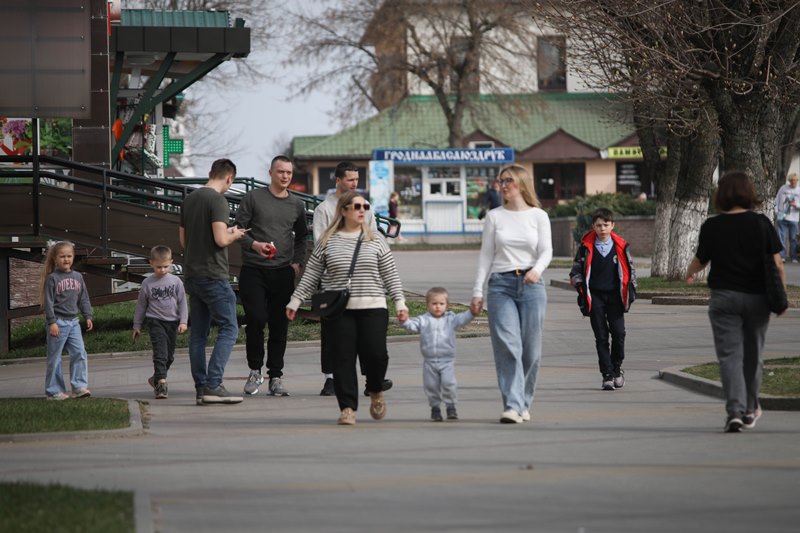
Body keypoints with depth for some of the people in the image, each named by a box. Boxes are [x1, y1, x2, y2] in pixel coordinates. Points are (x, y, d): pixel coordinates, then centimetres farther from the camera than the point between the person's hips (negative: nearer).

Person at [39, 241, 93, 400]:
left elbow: (84, 299, 14)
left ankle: (79, 387, -1)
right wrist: (52, 322, -15)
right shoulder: (52, 278, -7)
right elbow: (48, 302, -10)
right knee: (55, 358, 1)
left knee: (80, 354, -4)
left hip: (73, 321, 5)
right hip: (58, 322, -5)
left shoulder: (78, 277, 9)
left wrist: (88, 316, 7)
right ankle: (54, 391, 7)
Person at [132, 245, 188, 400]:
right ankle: (161, 381, -22)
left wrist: (183, 321, -6)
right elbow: (141, 305, 7)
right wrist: (137, 325, 9)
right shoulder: (148, 283, -1)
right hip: (155, 321, -3)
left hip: (172, 321, 3)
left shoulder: (175, 281, 1)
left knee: (170, 355, 9)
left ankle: (157, 378, 28)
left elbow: (182, 302, 4)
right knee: (160, 352, -17)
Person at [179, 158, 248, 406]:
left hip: (191, 275, 8)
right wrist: (235, 235, 0)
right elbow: (220, 239, -21)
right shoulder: (218, 200, -13)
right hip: (213, 275, -8)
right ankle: (213, 385, -13)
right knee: (228, 329, -4)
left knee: (198, 332, 9)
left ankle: (201, 388, 9)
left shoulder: (189, 199, 12)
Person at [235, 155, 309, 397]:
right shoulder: (253, 198, 1)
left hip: (283, 272, 3)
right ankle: (255, 371, 5)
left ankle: (275, 377, 6)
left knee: (279, 325, 1)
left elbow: (301, 236, 24)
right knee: (256, 320, -12)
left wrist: (297, 262, 10)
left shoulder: (296, 204, 13)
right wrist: (254, 245, -18)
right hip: (253, 270, -3)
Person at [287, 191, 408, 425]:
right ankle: (348, 408, 3)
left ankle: (376, 391, 20)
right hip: (339, 311, 0)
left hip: (373, 309, 0)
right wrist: (295, 301, 7)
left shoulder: (375, 240, 8)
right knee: (344, 358, -4)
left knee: (375, 353, -9)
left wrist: (400, 302, 3)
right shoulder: (327, 242, 6)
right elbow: (311, 275, 10)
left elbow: (390, 274, 9)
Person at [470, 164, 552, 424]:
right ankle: (512, 405, -17)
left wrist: (536, 270, -21)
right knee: (507, 346, -12)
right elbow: (486, 255, 10)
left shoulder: (538, 216, 7)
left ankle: (524, 404, 14)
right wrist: (477, 291, 4)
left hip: (531, 285, 0)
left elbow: (546, 251, 0)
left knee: (530, 349, 1)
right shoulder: (494, 217, 9)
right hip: (501, 285, 0)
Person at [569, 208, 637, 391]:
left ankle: (616, 369, 14)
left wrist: (631, 291, 6)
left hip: (615, 295, 0)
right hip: (595, 296, 0)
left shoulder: (621, 246, 4)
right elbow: (576, 270, 11)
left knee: (618, 333, -6)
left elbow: (631, 269, 13)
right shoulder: (586, 247, 2)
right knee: (601, 336, -1)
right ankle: (607, 375, 1)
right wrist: (580, 287, -3)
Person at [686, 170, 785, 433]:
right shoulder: (761, 224, -4)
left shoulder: (712, 227, -5)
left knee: (729, 355, -2)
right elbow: (777, 264, -6)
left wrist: (689, 273, 29)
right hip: (756, 297, 1)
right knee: (752, 355, 16)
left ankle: (734, 411, -17)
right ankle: (750, 410, 28)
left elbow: (700, 261, 6)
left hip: (724, 297, -1)